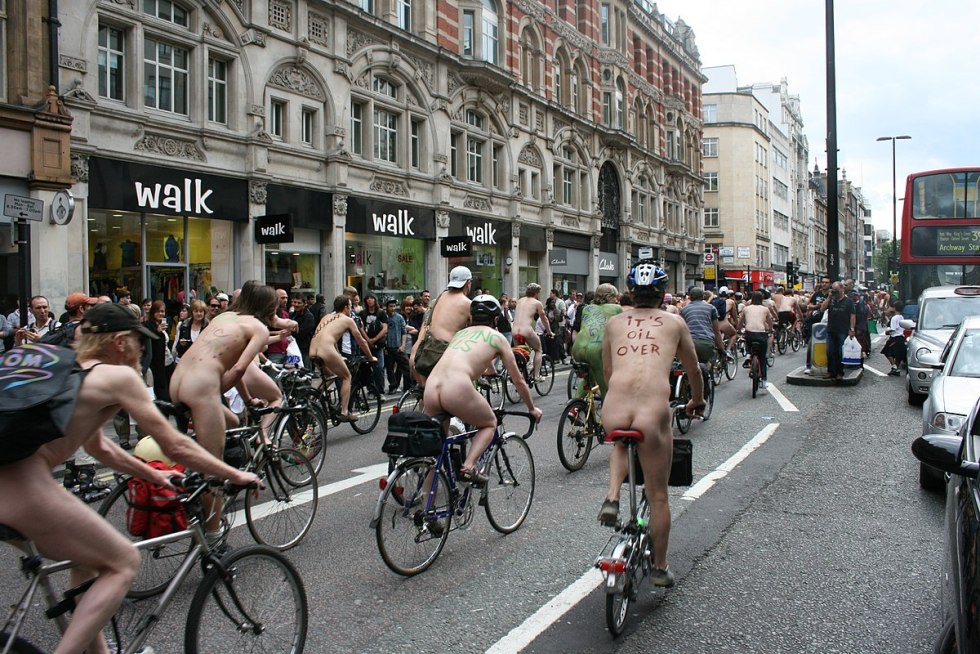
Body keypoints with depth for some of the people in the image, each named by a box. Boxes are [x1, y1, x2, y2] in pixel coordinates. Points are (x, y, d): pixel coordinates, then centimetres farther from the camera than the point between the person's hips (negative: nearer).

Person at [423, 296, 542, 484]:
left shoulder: (460, 333, 30)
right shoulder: (496, 337, 18)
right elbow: (518, 380, 24)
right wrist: (532, 408, 38)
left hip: (430, 389, 5)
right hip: (457, 389, -5)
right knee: (490, 424, 23)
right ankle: (468, 466, 2)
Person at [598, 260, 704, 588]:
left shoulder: (615, 322, 19)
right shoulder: (674, 322, 17)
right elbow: (693, 370, 28)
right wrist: (697, 400, 48)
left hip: (612, 413, 2)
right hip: (654, 413, -1)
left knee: (620, 443, 38)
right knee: (658, 496, 16)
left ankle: (612, 498, 15)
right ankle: (660, 567, 29)